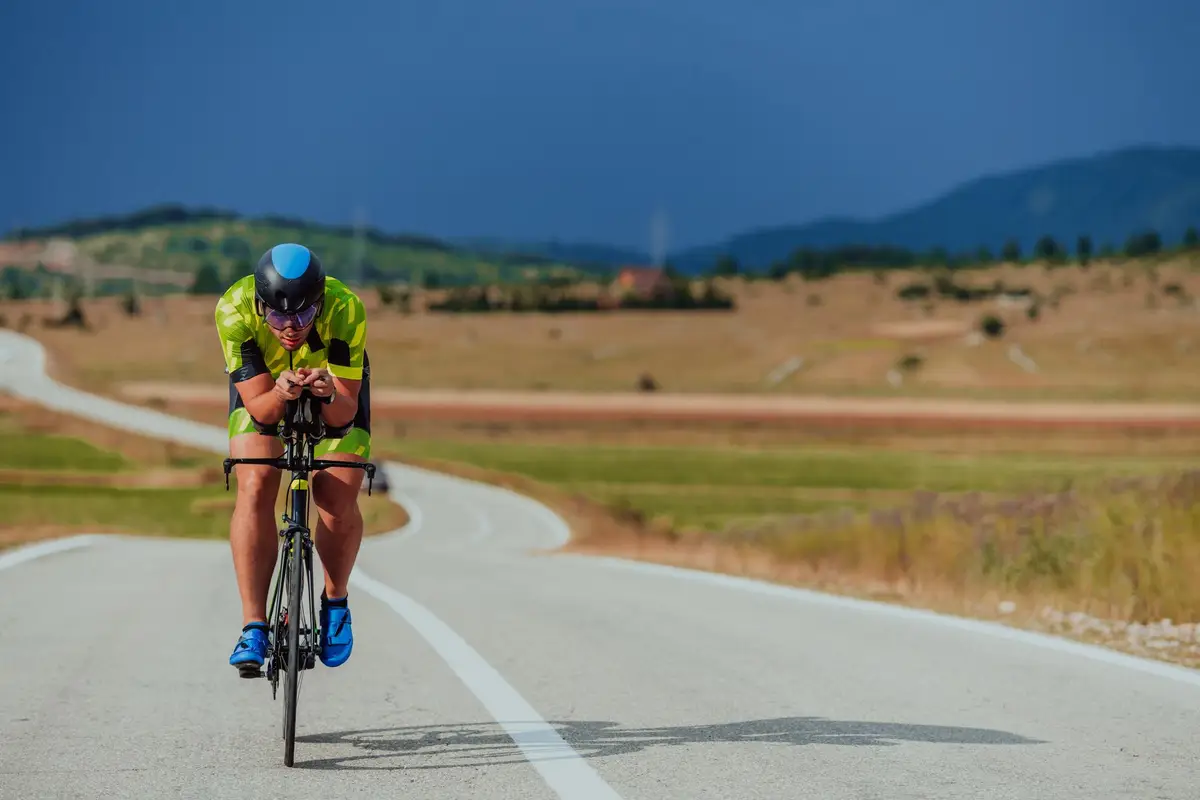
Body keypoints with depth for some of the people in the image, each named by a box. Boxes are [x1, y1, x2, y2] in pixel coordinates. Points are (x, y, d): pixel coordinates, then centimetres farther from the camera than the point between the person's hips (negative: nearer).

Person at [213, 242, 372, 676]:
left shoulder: (345, 310, -37)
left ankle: (335, 602, 13)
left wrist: (329, 394, -55)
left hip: (336, 384, 0)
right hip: (263, 387, 0)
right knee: (255, 488, -22)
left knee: (338, 502, -16)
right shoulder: (234, 310, -36)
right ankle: (253, 626, -17)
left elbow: (345, 413, -33)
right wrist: (281, 394, -52)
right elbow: (260, 409, -30)